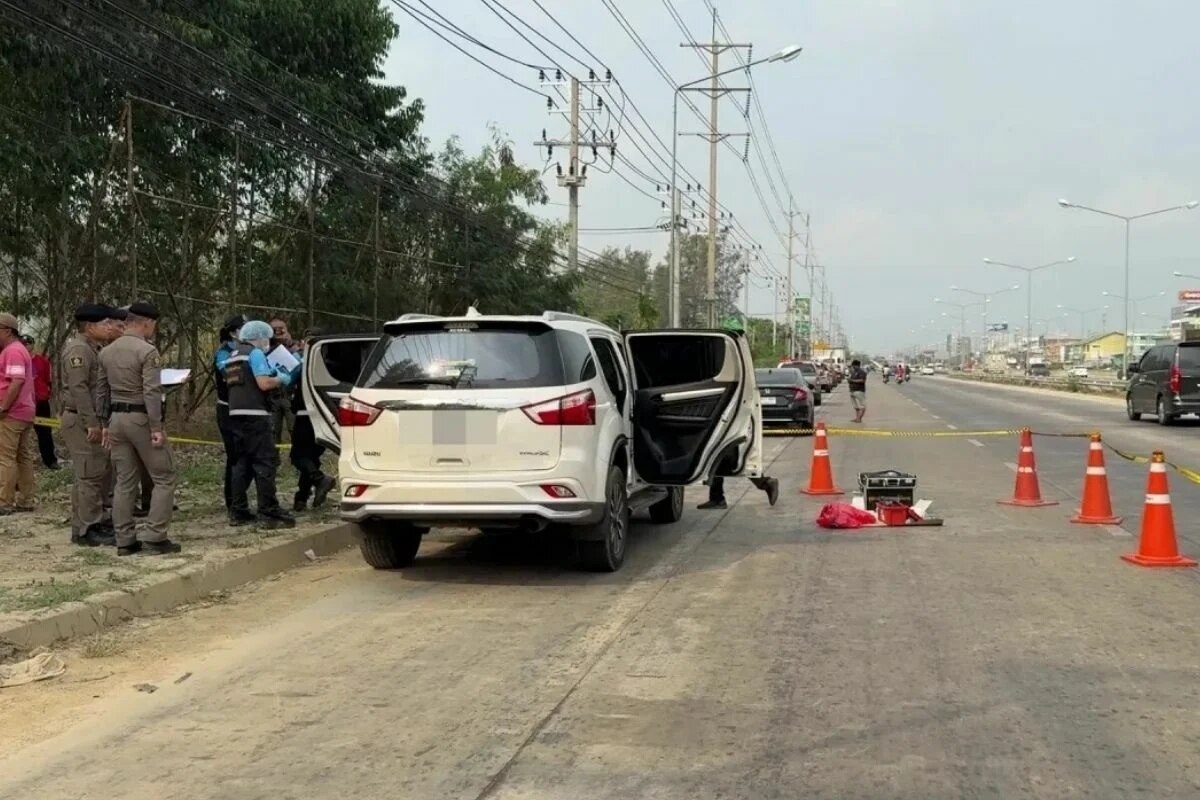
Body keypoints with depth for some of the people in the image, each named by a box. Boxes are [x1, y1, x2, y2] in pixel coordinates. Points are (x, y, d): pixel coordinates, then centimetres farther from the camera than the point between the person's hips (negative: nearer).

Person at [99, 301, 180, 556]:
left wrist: (106, 425, 17)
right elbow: (152, 392, -19)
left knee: (125, 481, 11)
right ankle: (154, 537, -4)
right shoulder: (147, 351, -13)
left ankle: (125, 540, 11)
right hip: (141, 418, -7)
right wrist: (156, 428, -19)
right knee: (164, 478, 1)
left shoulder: (106, 352, 10)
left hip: (117, 418, 7)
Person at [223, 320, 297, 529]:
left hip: (236, 415, 9)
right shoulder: (255, 353, -6)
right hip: (255, 415, -9)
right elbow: (264, 383, -15)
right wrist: (281, 380, 2)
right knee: (265, 463, -7)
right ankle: (269, 513, -9)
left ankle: (238, 512, 10)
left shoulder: (232, 357, 22)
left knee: (242, 464, 11)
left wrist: (275, 378, 22)